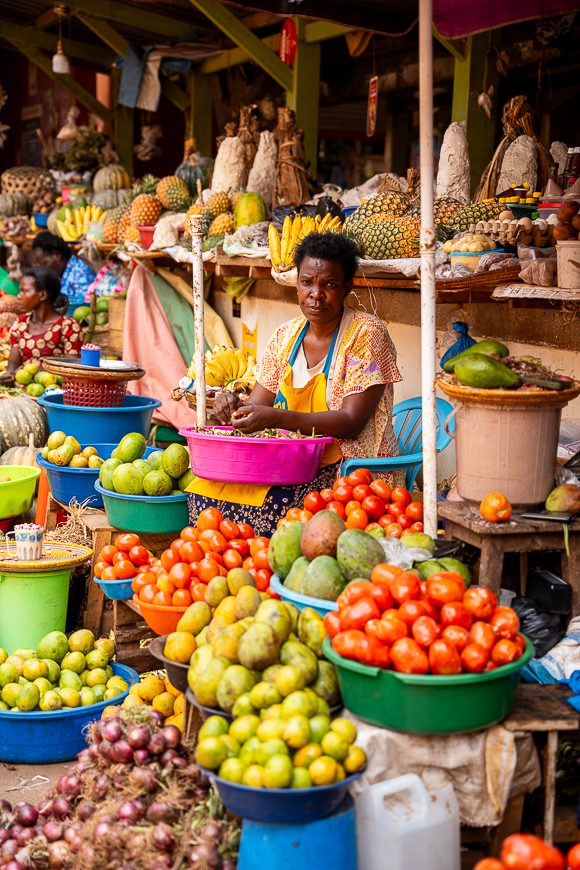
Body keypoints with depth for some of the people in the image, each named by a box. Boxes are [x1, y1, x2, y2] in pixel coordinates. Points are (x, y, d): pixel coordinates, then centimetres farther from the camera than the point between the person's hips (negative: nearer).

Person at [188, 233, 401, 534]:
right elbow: (258, 405, 11)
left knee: (270, 506, -31)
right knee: (206, 491, -16)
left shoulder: (366, 334, -8)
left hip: (351, 469, -5)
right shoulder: (286, 335, 9)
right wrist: (234, 407, -14)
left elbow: (351, 422, -16)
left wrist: (276, 418, -27)